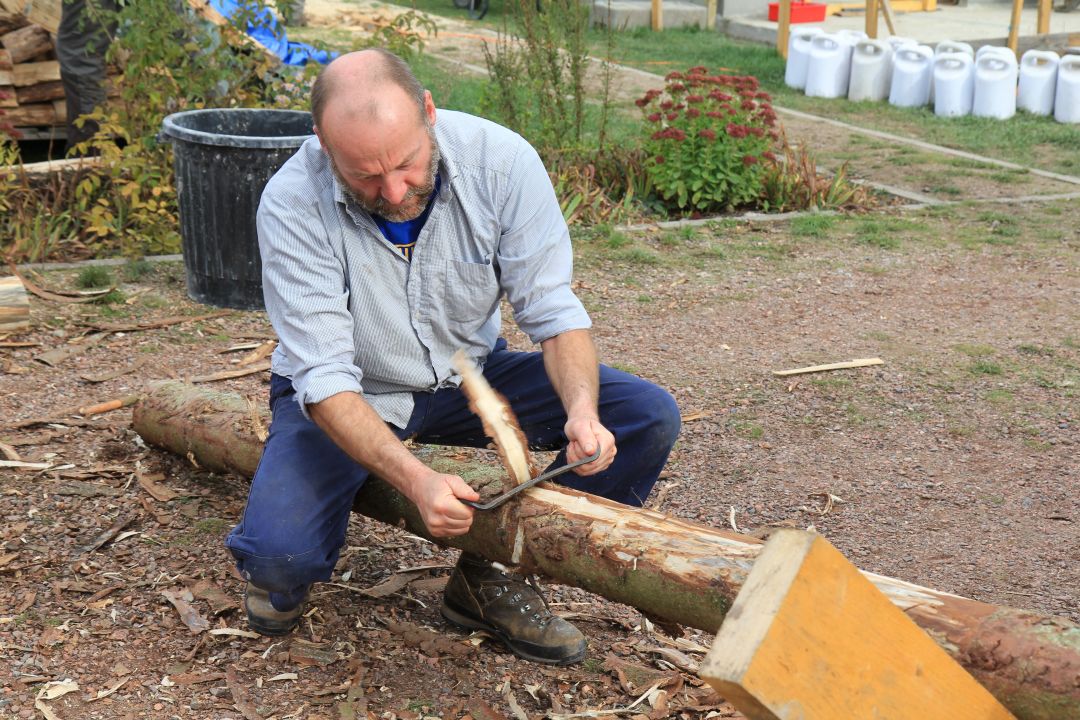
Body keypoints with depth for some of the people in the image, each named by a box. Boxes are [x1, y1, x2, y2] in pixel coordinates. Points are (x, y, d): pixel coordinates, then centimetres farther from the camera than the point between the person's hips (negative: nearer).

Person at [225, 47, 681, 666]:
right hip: (352, 396, -3)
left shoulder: (500, 159, -22)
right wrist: (415, 479, -44)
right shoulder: (293, 204, -27)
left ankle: (488, 576, 0)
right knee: (280, 556, -30)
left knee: (648, 417, -14)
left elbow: (552, 309, -16)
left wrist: (583, 409, -36)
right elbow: (325, 377, -29)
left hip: (471, 373, 3)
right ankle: (283, 578, 12)